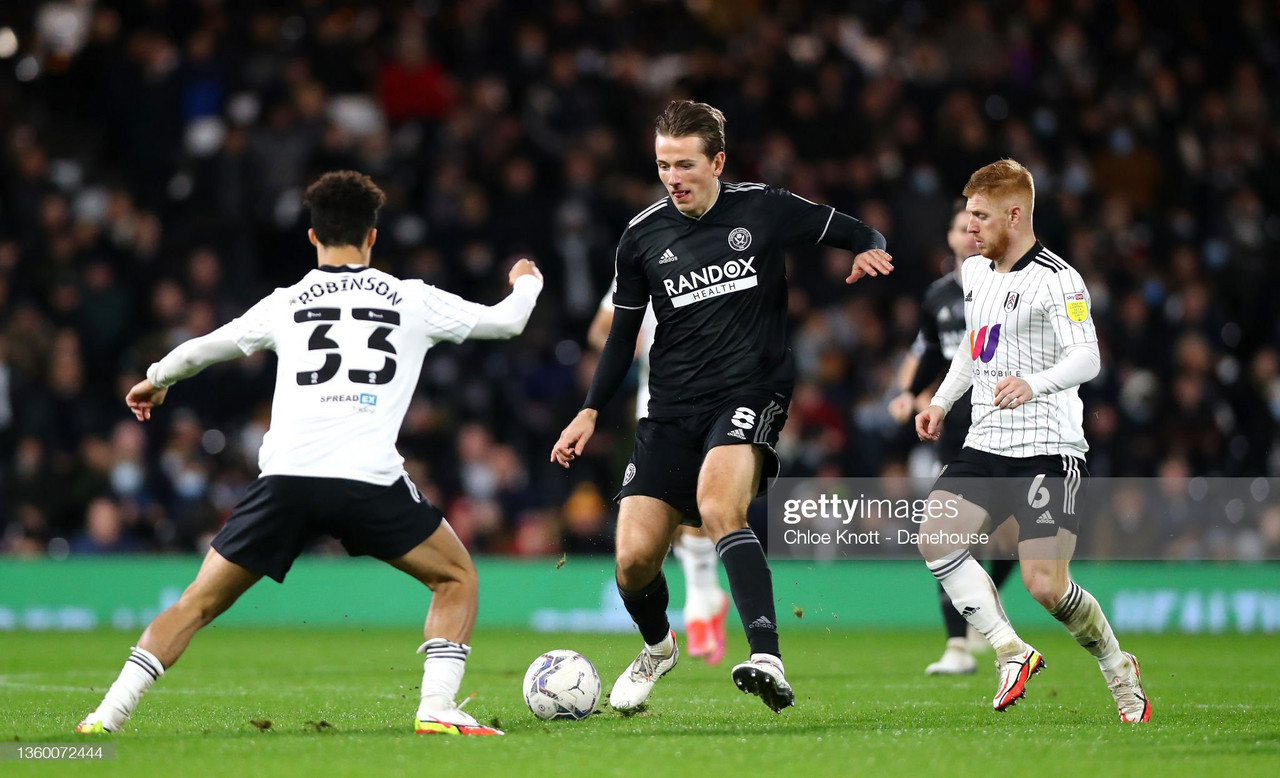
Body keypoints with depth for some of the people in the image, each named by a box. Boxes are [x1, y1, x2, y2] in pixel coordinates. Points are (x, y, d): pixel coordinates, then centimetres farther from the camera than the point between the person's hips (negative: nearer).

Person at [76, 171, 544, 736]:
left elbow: (203, 347, 30)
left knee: (198, 603, 11)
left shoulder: (285, 304, 18)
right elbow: (506, 320, 26)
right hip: (369, 479, -2)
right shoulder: (412, 300, 15)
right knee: (456, 579, 18)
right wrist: (526, 283, 50)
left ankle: (106, 717, 2)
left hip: (285, 478, 2)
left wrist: (156, 381, 52)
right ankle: (438, 709, 1)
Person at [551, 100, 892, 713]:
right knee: (634, 558, -5)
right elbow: (622, 333, 17)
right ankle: (657, 647, 29)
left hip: (749, 393, -3)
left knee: (718, 505, -33)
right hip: (671, 410, 3)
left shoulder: (764, 211, -1)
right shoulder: (643, 236, 5)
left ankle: (767, 659, -41)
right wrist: (590, 412, 11)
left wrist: (869, 251, -12)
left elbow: (860, 236, 11)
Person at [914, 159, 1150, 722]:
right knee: (934, 541, -15)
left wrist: (1033, 384, -38)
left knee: (1045, 585, -13)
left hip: (1047, 449, -7)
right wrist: (941, 402, 20)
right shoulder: (973, 272, 14)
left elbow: (1087, 358, -21)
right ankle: (1012, 653, -4)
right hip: (985, 445, 7)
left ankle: (1118, 669, 15)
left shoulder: (1056, 280, -11)